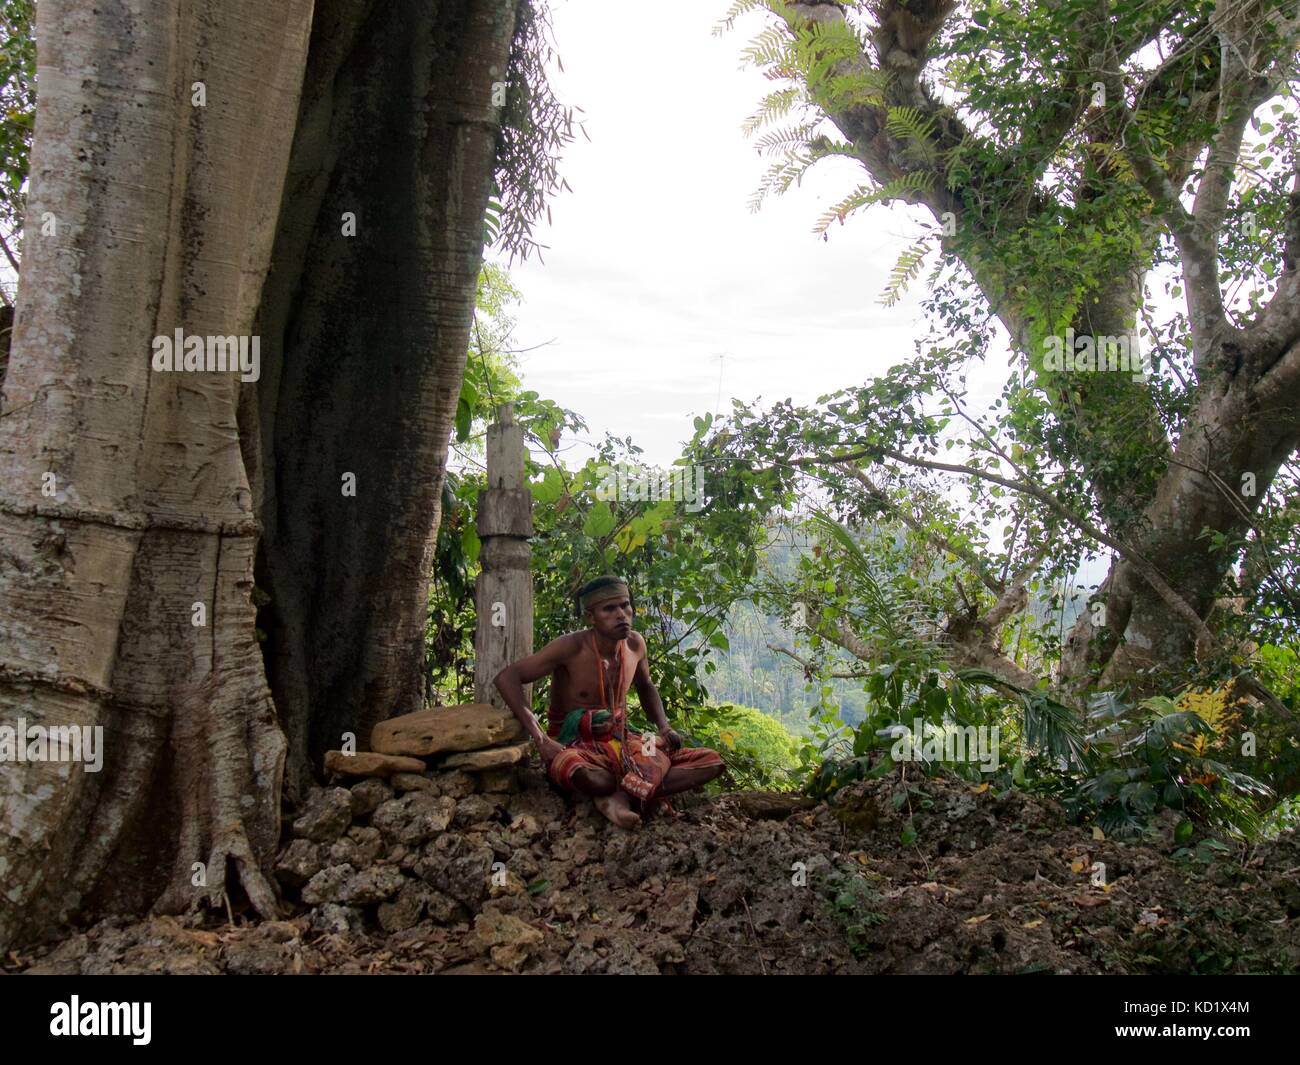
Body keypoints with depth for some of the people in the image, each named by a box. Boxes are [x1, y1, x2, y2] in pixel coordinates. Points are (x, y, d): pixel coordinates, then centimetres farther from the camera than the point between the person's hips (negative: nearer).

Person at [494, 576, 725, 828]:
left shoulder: (635, 644, 0)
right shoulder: (571, 648, -18)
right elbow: (507, 677, -23)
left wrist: (664, 728, 4)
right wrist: (541, 739, -30)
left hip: (621, 741, 6)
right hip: (577, 746, -6)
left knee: (711, 761, -10)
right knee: (581, 775, -45)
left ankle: (622, 795, -25)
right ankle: (644, 788, -15)